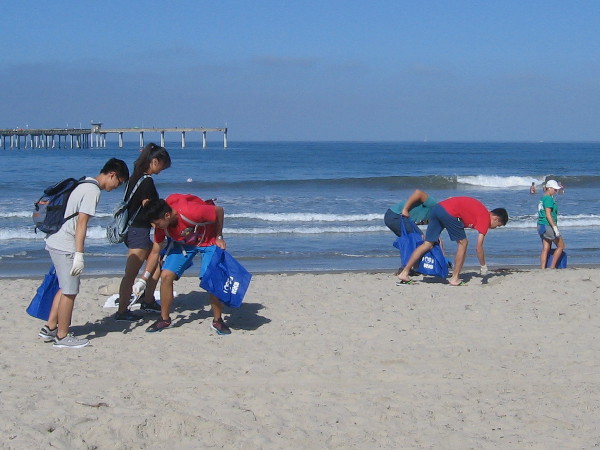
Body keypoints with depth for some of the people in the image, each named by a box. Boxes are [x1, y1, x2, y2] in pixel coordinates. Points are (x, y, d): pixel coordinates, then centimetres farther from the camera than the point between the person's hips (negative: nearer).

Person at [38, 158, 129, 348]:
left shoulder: (85, 185, 16)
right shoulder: (93, 191, -14)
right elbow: (81, 223, -20)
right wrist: (79, 255, -21)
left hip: (55, 242, 10)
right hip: (66, 247, -10)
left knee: (66, 288, 19)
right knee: (70, 292, 1)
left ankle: (49, 328, 24)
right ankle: (62, 336, 9)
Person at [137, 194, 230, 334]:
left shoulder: (189, 212, -39)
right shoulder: (161, 224, -20)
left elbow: (219, 210, -23)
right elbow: (155, 252, -7)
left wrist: (219, 237, -15)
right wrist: (143, 279, -10)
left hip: (208, 241, -5)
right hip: (182, 243, 5)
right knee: (166, 276, -10)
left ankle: (217, 321, 1)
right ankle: (164, 319, 6)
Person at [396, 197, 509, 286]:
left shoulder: (482, 210, 27)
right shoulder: (486, 218, 3)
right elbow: (479, 247, -2)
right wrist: (483, 267, 9)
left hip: (438, 207, 8)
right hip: (450, 213, -8)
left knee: (428, 244, 8)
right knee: (463, 243, 8)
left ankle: (404, 273, 3)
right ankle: (455, 278, 8)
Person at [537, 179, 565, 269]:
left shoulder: (542, 198, 16)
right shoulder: (549, 199, -14)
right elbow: (548, 214, -19)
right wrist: (555, 227, -20)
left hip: (541, 226, 9)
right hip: (547, 225, -9)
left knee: (545, 249, 7)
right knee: (561, 246, 2)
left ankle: (542, 268, 3)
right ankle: (552, 267, 1)